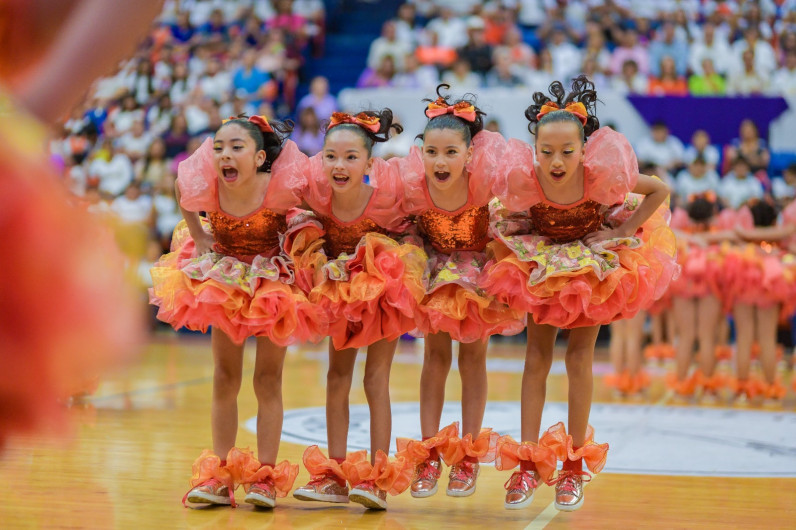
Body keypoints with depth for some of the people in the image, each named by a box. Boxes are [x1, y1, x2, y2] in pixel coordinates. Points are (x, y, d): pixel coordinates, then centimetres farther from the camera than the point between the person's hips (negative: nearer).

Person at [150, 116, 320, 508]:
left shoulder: (281, 188, -31)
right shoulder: (203, 187, -24)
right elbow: (183, 193, 1)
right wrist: (199, 237, -4)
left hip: (274, 282, -3)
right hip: (224, 281, 3)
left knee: (268, 380, 3)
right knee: (224, 379, 8)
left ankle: (264, 476, 8)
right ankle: (219, 476, 15)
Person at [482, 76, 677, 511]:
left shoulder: (601, 173, -32)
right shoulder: (523, 178, -31)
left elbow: (660, 191, -15)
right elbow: (507, 217, -6)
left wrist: (623, 231, -19)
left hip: (594, 263, -1)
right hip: (539, 262, 1)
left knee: (580, 357, 1)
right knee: (537, 356, 1)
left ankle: (574, 464, 11)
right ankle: (528, 462, 5)